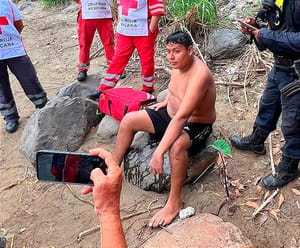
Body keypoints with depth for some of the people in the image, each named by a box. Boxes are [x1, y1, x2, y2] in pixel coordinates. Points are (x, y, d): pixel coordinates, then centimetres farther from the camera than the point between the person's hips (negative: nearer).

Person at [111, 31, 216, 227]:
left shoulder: (199, 74, -34)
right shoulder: (178, 64, -7)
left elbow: (181, 118, -41)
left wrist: (159, 152, -44)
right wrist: (165, 102, 5)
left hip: (196, 126, -8)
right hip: (171, 114, 9)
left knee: (176, 145, -41)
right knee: (128, 120, -1)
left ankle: (175, 202, -21)